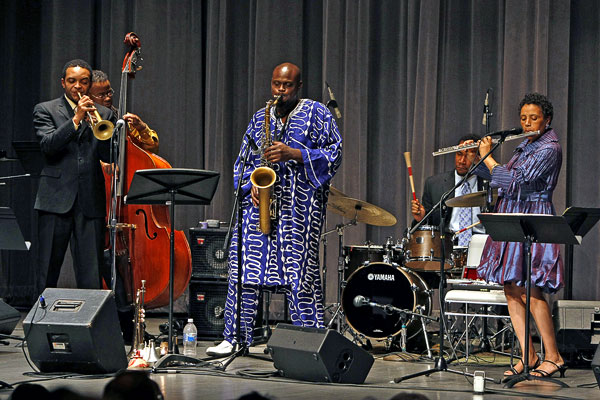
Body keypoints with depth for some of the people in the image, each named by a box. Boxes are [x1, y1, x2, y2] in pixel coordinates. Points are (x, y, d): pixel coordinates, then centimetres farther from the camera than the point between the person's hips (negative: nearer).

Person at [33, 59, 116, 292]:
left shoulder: (104, 114, 14)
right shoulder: (45, 110, 7)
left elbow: (109, 155, 4)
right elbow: (47, 145, -9)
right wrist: (76, 119, -16)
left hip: (91, 201, 2)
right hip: (56, 200, -2)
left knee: (91, 277, -2)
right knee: (47, 274, 1)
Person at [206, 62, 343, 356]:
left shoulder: (317, 114, 5)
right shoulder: (260, 118, 18)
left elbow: (333, 154, -2)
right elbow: (243, 162, 21)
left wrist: (293, 154, -13)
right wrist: (251, 186, 1)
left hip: (300, 203, -4)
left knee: (300, 270, -10)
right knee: (244, 264, -3)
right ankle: (235, 338, 3)